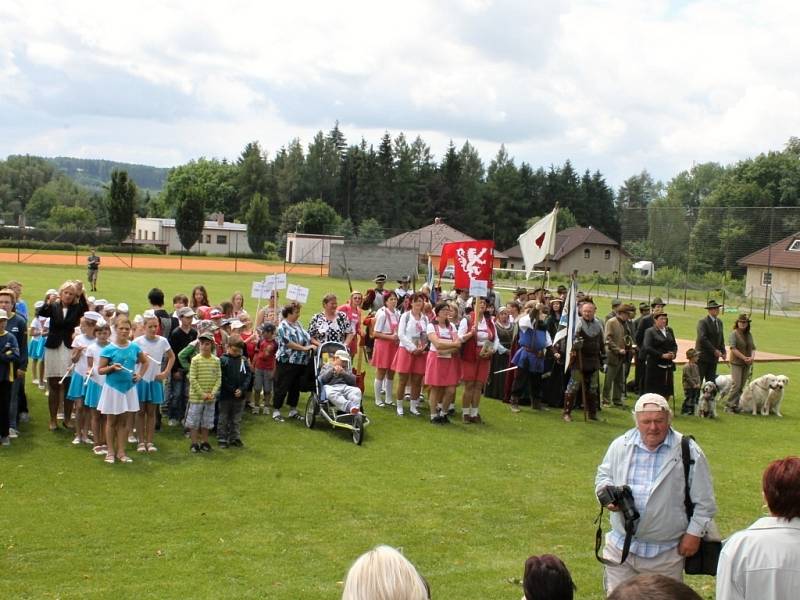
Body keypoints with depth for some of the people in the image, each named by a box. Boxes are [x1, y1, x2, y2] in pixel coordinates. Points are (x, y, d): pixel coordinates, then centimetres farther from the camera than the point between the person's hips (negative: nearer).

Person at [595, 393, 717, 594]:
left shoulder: (688, 451, -6)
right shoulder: (620, 446, 2)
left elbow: (704, 501, -1)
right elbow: (603, 474, 16)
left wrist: (694, 533, -5)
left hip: (665, 554, -2)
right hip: (621, 547, 2)